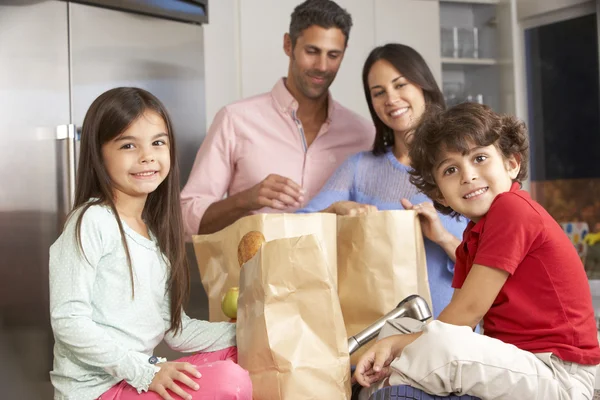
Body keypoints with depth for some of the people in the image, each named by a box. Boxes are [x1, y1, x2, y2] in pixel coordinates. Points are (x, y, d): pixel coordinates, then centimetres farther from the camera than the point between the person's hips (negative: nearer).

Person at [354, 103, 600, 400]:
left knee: (441, 344, -28)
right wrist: (394, 343, -11)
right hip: (518, 361, 10)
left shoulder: (512, 208, -14)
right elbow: (457, 322, 4)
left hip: (561, 376, -9)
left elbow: (467, 311, -16)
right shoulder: (472, 239, 14)